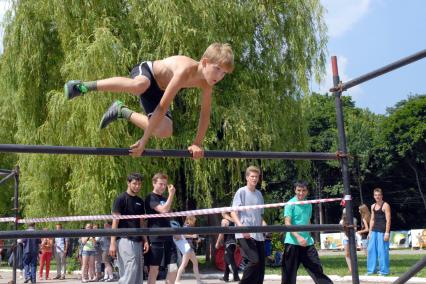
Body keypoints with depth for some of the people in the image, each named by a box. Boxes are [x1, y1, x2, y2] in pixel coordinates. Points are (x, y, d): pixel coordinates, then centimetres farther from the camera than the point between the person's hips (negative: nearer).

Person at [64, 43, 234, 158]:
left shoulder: (206, 83, -15)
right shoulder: (185, 70, -36)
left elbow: (205, 114, -4)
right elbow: (162, 108, -37)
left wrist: (197, 144, -11)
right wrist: (144, 140, -36)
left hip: (158, 90, 7)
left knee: (165, 131, -6)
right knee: (139, 85, -45)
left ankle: (123, 112, 14)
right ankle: (84, 86, -27)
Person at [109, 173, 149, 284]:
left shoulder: (140, 201, 15)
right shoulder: (121, 199, -4)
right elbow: (115, 221, -7)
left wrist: (145, 240, 9)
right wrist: (113, 243, -13)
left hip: (137, 241, 7)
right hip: (125, 240, -7)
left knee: (138, 271, 6)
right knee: (131, 269, -16)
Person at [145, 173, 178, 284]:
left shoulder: (165, 199, 17)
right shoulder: (150, 198, -7)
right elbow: (164, 210, -23)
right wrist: (171, 194, -18)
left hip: (168, 238, 7)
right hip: (155, 239, -7)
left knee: (173, 268, 2)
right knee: (154, 269, -1)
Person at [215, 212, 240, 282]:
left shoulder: (224, 221, -7)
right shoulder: (233, 220, 14)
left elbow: (222, 233, -10)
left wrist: (217, 243, -2)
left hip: (228, 243, -8)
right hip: (234, 242, 8)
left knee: (230, 261, -9)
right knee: (227, 260, 17)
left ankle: (236, 277, -15)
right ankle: (226, 277, 22)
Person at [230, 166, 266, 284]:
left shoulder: (259, 194, 16)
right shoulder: (241, 192, -3)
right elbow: (233, 212, -8)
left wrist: (263, 223, 1)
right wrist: (241, 227, -24)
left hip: (258, 234, 7)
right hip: (244, 234, -7)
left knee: (261, 264, 4)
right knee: (254, 261, -19)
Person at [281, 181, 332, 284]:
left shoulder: (309, 205, 11)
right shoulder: (290, 204, -8)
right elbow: (287, 223, -16)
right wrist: (298, 237, -28)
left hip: (307, 242, 5)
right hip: (292, 242, -5)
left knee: (317, 268, 5)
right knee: (290, 273, 1)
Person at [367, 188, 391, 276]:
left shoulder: (385, 205, -7)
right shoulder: (373, 206, 14)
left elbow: (388, 220, -11)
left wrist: (387, 232, -17)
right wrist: (370, 231, 14)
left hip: (383, 230, -7)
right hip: (374, 230, 7)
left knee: (382, 250, -4)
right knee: (371, 249, 6)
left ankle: (384, 271, 4)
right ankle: (371, 269, 14)